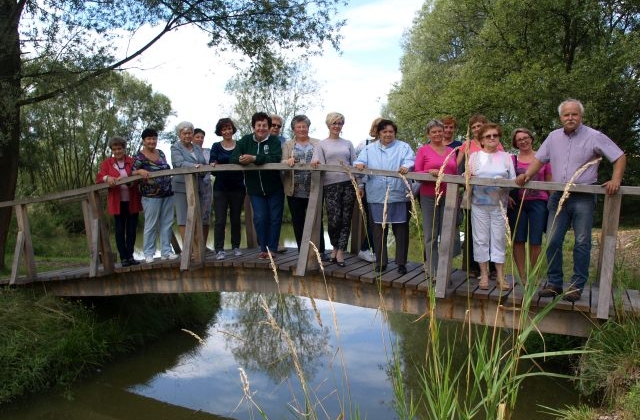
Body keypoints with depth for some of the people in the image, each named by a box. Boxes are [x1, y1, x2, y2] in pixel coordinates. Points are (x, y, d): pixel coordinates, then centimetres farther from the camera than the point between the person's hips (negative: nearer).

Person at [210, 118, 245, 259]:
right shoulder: (216, 146, 7)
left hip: (237, 188, 1)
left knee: (236, 219, 10)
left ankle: (236, 246, 21)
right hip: (220, 188, -1)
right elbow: (212, 161, -3)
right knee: (220, 220, -2)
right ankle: (219, 249, 3)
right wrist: (213, 164, -25)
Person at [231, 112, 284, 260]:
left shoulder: (274, 141, -6)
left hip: (274, 187, -2)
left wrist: (254, 158, -32)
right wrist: (241, 159, -29)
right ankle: (263, 248, 12)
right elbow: (233, 159, -5)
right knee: (259, 218, 0)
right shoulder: (245, 141, 3)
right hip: (255, 188, 2)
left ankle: (272, 249, 13)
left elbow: (276, 158, -24)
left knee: (275, 218, 3)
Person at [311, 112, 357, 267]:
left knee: (346, 219, -1)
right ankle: (335, 247, 17)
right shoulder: (322, 145, 10)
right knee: (334, 219, -9)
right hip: (331, 185, -2)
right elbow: (319, 166, 2)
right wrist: (315, 164, -23)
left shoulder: (348, 144, 16)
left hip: (348, 184, 2)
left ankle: (340, 251, 6)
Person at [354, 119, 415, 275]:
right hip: (377, 196, 2)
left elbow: (410, 160, -7)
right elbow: (360, 161, 7)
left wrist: (406, 166, -31)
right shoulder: (370, 149, 16)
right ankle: (380, 262, 19)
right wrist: (359, 164, -18)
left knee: (401, 230, 3)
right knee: (379, 230, 7)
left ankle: (401, 262, 13)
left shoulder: (403, 147, 8)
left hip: (398, 196, -2)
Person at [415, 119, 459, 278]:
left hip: (448, 196, 3)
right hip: (429, 196, -3)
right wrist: (430, 172, -18)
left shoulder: (451, 151, 13)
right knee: (431, 236, 2)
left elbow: (455, 174, 18)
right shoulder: (423, 150, 2)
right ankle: (433, 271, 14)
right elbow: (416, 173, -2)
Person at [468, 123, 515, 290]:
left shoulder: (506, 156, 10)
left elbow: (513, 179, 6)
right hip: (479, 203, 0)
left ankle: (500, 275, 8)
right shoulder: (475, 156, 10)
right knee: (481, 238, 1)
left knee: (499, 239, 2)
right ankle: (484, 273, 9)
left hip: (499, 204, 0)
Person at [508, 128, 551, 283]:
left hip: (538, 202, 0)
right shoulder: (512, 159, 7)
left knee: (535, 240, 2)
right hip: (517, 203, 1)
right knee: (518, 239, 2)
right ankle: (522, 275, 10)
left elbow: (549, 182, 10)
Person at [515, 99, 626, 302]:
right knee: (552, 241, 3)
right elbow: (539, 159, 12)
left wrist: (615, 180, -17)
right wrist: (527, 175, -5)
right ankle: (554, 283, 13)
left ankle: (577, 286, 8)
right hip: (558, 196, 4)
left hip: (583, 197, -4)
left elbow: (619, 157, -2)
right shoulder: (554, 136, 8)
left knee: (582, 243, 0)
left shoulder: (594, 137, -4)